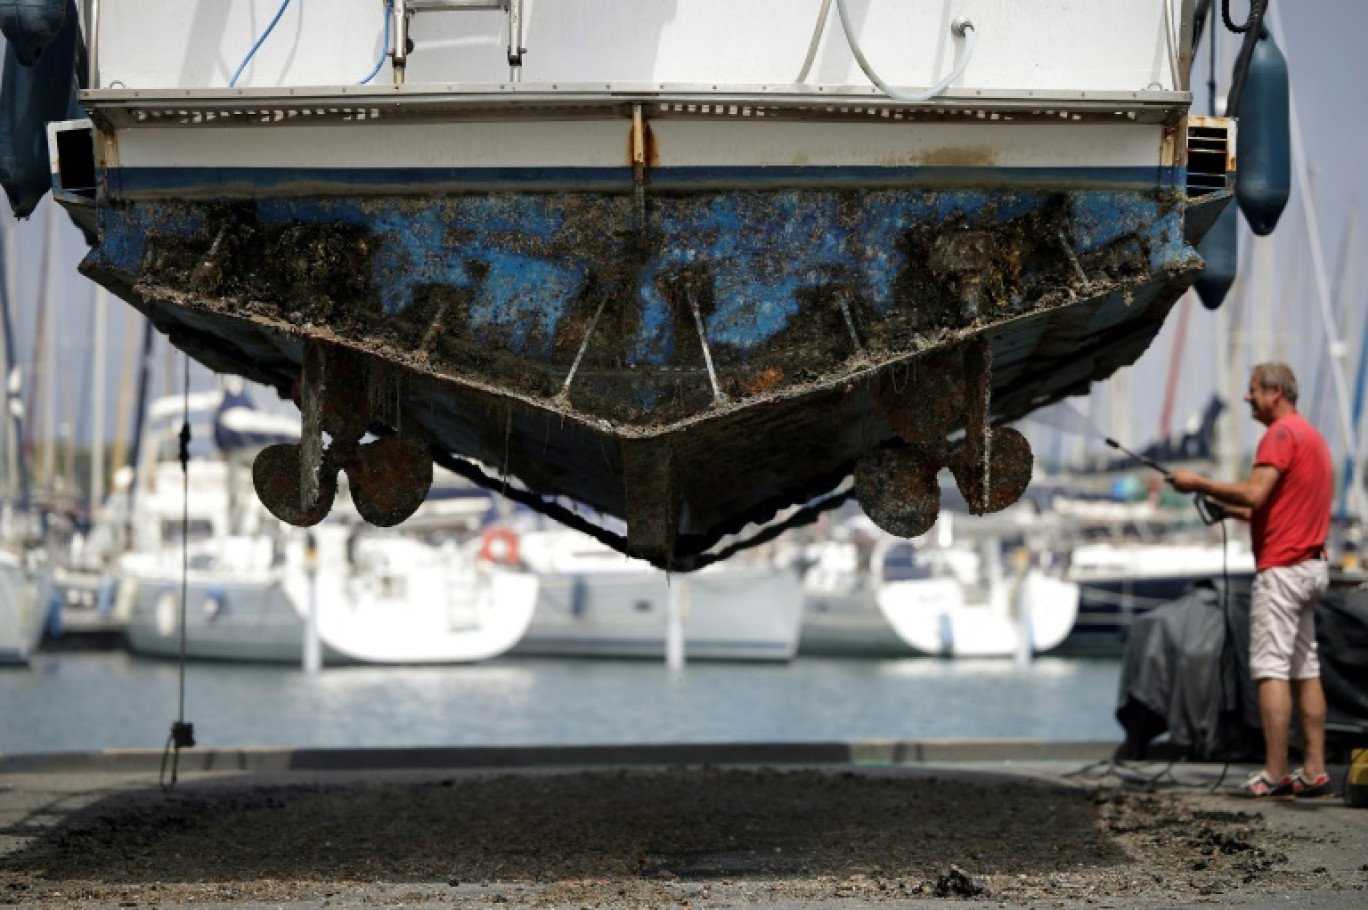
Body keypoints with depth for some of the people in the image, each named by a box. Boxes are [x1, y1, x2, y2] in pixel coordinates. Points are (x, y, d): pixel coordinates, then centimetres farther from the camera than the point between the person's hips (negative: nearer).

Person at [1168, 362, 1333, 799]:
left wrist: (1200, 483, -13)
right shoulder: (1313, 436, 20)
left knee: (1270, 669, -9)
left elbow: (1254, 493, -23)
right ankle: (1314, 771, 8)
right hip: (1312, 566, 10)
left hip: (1282, 567, -10)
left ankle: (1274, 774, -12)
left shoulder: (1282, 434, -12)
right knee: (1305, 669, 9)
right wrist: (1232, 510, 20)